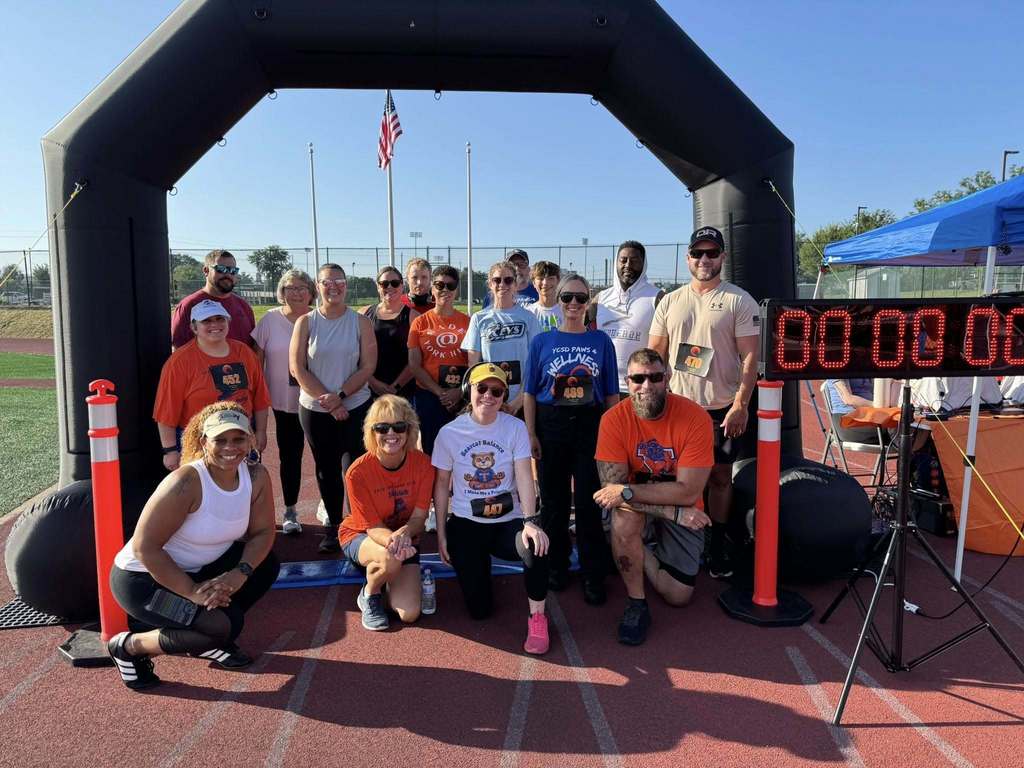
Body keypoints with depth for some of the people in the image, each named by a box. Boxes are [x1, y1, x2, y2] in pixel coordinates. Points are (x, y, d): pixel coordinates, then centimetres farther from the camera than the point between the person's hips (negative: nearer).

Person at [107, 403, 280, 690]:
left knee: (265, 564, -10)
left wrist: (240, 573, -26)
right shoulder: (185, 483, -29)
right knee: (224, 624, -24)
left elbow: (262, 532, -7)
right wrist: (192, 591, -28)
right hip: (142, 577, -7)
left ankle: (210, 641, 10)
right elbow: (144, 547, -27)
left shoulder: (257, 477, -11)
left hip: (197, 569, 7)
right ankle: (130, 645, 1)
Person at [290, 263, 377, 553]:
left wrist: (340, 395, -16)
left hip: (356, 407, -1)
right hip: (315, 409, 1)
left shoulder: (361, 322, 0)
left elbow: (368, 367, -4)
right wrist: (329, 402, -11)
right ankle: (333, 526, 23)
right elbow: (297, 368, -4)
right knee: (327, 469, 10)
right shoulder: (306, 322, 1)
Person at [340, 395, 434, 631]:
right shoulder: (358, 471, -25)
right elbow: (373, 527, -20)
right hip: (360, 535, -2)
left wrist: (404, 534, -39)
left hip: (404, 537, 3)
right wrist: (391, 541, -44)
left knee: (409, 614, -14)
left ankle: (386, 580, 19)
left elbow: (419, 517, -15)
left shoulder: (423, 463, -18)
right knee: (390, 558, -39)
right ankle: (369, 595, -4)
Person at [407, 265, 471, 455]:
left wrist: (460, 391, -11)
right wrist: (440, 392, -9)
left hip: (463, 397, 0)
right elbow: (414, 365, 0)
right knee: (431, 452, 7)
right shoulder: (420, 322, 5)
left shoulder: (467, 322, 5)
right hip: (428, 397, 0)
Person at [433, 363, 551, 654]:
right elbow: (442, 484, 3)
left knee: (535, 545, -35)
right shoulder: (449, 433, -4)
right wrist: (441, 534, 3)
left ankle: (537, 617, -9)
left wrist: (530, 521, -29)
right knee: (479, 609, -2)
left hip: (508, 521, 0)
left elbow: (524, 477, -14)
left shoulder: (515, 427, -5)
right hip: (465, 524, 1)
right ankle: (478, 565, 33)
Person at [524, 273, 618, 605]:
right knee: (554, 500, 9)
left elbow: (611, 394, 6)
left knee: (589, 501, -1)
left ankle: (594, 575, 12)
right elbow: (530, 393, 4)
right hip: (551, 425, 1)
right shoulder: (542, 342, 4)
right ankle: (556, 565, 26)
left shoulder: (601, 341, 4)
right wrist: (531, 435, -2)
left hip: (591, 425, -1)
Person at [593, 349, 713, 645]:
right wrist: (673, 511, -31)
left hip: (684, 513, 1)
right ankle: (636, 603, -13)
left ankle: (645, 554, 30)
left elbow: (689, 492, -26)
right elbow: (612, 485, -24)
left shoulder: (696, 417, -23)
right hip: (639, 509, 0)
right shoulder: (613, 419, -20)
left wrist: (627, 492, -33)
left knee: (678, 596, -2)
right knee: (624, 518, -35)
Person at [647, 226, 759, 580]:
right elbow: (654, 354, 10)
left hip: (723, 408, -2)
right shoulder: (670, 302, 8)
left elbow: (749, 356, -7)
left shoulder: (739, 301, -2)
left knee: (720, 475, 8)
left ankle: (717, 545, 23)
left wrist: (740, 404, -14)